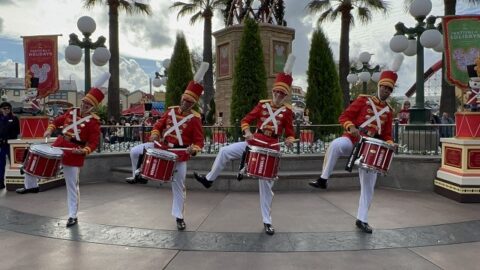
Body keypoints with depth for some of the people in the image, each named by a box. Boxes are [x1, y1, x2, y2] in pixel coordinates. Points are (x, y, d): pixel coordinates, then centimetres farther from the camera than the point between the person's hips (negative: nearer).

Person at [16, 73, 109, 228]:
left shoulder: (94, 121, -13)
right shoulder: (72, 112, 4)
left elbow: (94, 142, -16)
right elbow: (58, 121, 19)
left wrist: (84, 151, -32)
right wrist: (50, 129, 2)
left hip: (74, 154, -6)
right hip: (58, 145, 6)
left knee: (72, 186, 0)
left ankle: (73, 216, 13)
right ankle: (32, 186, 34)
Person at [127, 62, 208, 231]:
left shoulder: (195, 118, -11)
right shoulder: (171, 111, 2)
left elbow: (199, 140, -12)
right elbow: (159, 125, 11)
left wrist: (193, 149, -32)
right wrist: (155, 134, -10)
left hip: (180, 154, -4)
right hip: (162, 146, 4)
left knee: (179, 186, 1)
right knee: (135, 152, -6)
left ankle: (179, 217, 15)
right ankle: (137, 176, 19)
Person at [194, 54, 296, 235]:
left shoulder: (287, 111, -2)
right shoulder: (262, 104, 3)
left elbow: (290, 132, 2)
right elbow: (246, 120, 4)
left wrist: (289, 141, -21)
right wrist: (247, 132, -15)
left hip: (271, 149, -3)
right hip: (254, 142, 3)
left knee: (266, 185, 0)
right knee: (225, 152, -7)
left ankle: (267, 222, 13)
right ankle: (209, 180, 14)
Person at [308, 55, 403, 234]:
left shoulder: (388, 111, 15)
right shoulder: (363, 100, 3)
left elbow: (386, 134, 19)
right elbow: (344, 117, -4)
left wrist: (389, 144, -3)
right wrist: (351, 127, -24)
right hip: (353, 140, -4)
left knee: (368, 186, 4)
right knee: (336, 145, -41)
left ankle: (362, 219, 20)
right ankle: (323, 180, -29)